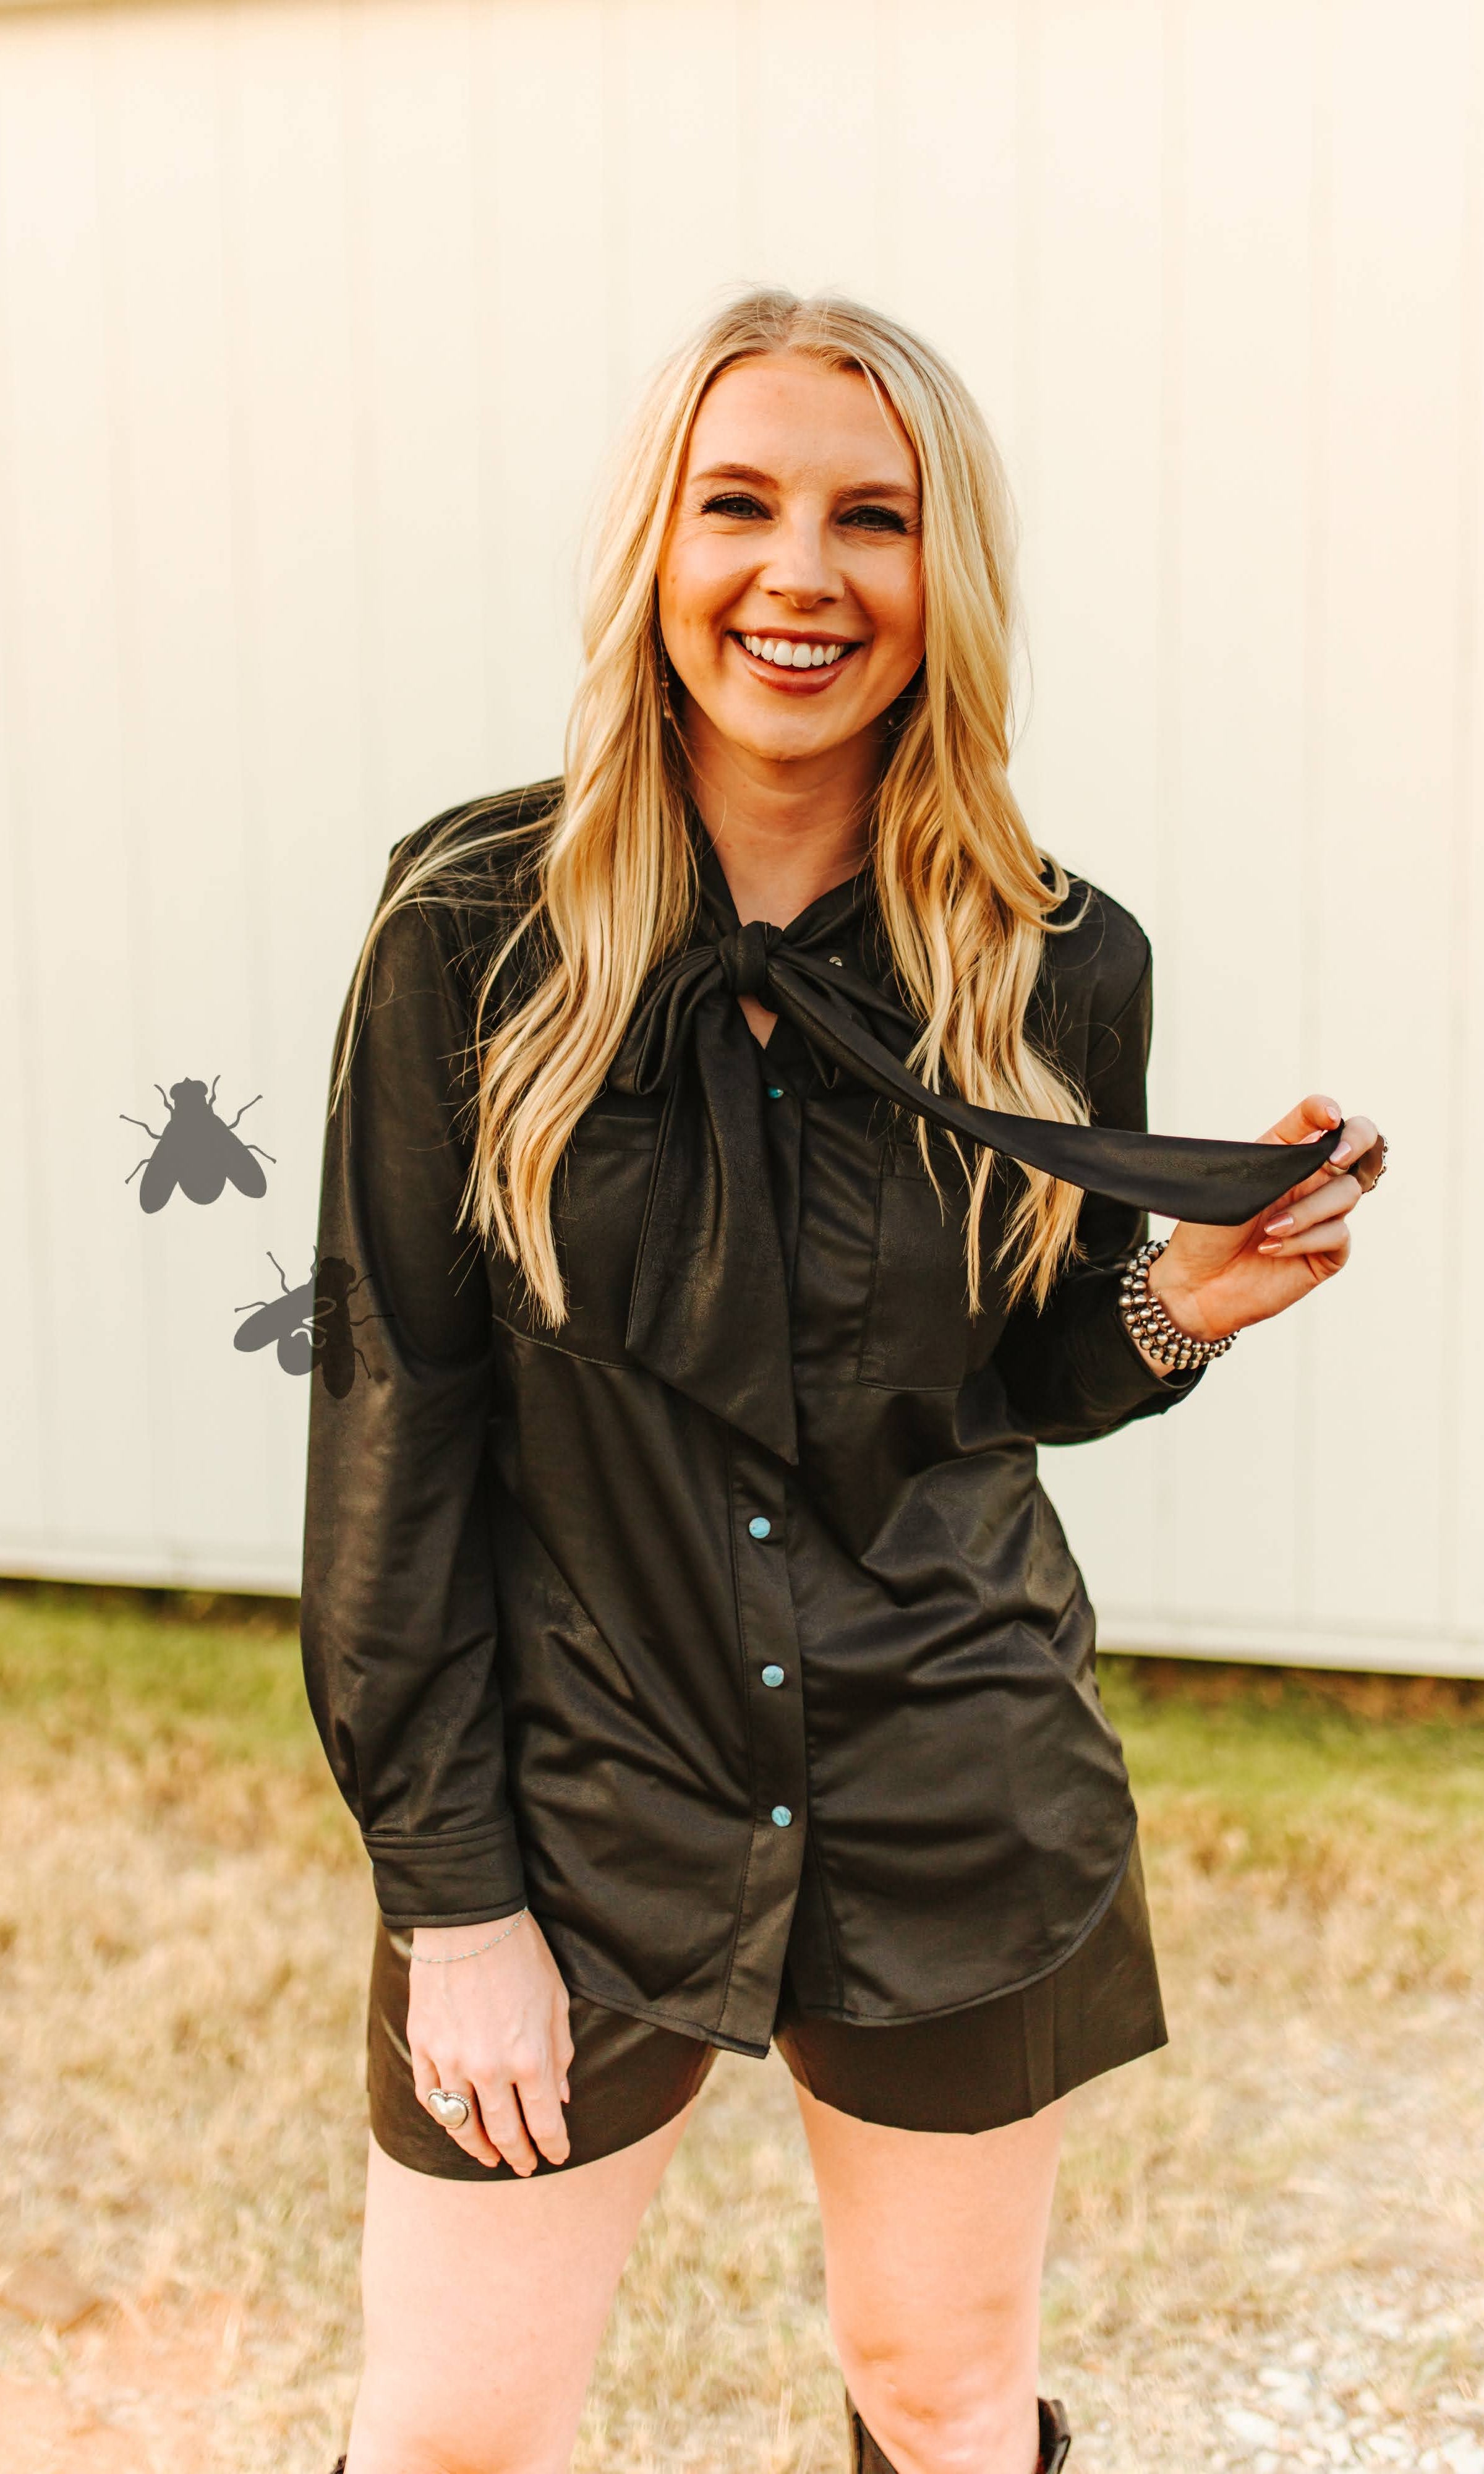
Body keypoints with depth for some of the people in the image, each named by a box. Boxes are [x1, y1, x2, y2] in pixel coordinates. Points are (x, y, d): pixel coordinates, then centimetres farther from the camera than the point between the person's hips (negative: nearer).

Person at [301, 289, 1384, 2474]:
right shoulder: (481, 926, -10)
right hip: (578, 1793, -1)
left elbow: (1019, 1380, 8)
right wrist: (448, 1892, -9)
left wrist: (1175, 1310, -14)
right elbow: (396, 1417, -8)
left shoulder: (1058, 965, -4)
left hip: (962, 1814, 2)